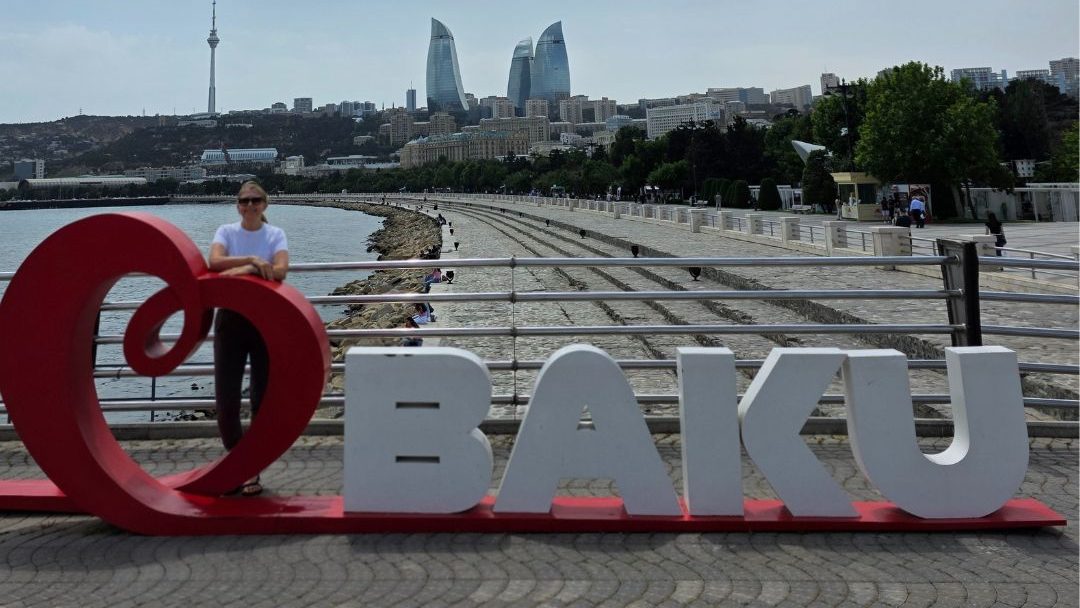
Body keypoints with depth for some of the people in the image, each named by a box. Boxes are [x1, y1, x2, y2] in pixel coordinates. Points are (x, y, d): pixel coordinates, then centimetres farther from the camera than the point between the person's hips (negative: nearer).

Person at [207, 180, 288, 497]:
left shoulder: (275, 234, 3)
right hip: (231, 317, 1)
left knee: (264, 398, 3)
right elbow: (215, 261, -15)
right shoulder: (226, 231, 5)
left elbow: (280, 270, -15)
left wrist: (243, 269, -22)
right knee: (225, 399, -2)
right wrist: (253, 260, -24)